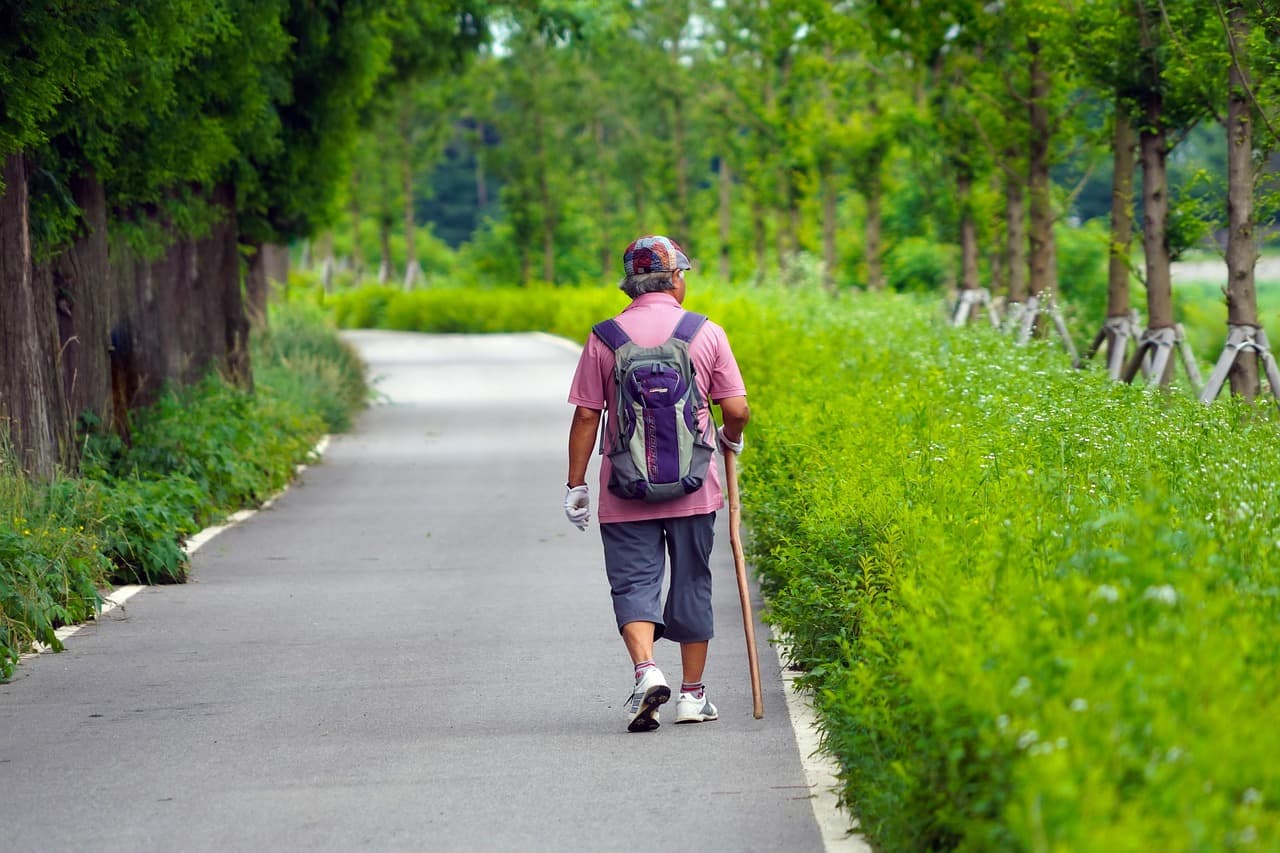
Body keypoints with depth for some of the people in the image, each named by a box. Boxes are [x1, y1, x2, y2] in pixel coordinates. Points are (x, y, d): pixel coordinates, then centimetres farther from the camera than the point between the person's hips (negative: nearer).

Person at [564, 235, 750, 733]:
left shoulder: (604, 339, -3)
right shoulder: (706, 334, -2)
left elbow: (586, 416, -3)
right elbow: (737, 409, -4)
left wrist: (576, 485, 5)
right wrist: (731, 441, 19)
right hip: (693, 489, 1)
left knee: (634, 582, 1)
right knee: (691, 584, 12)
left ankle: (646, 670, -23)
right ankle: (693, 695, 17)